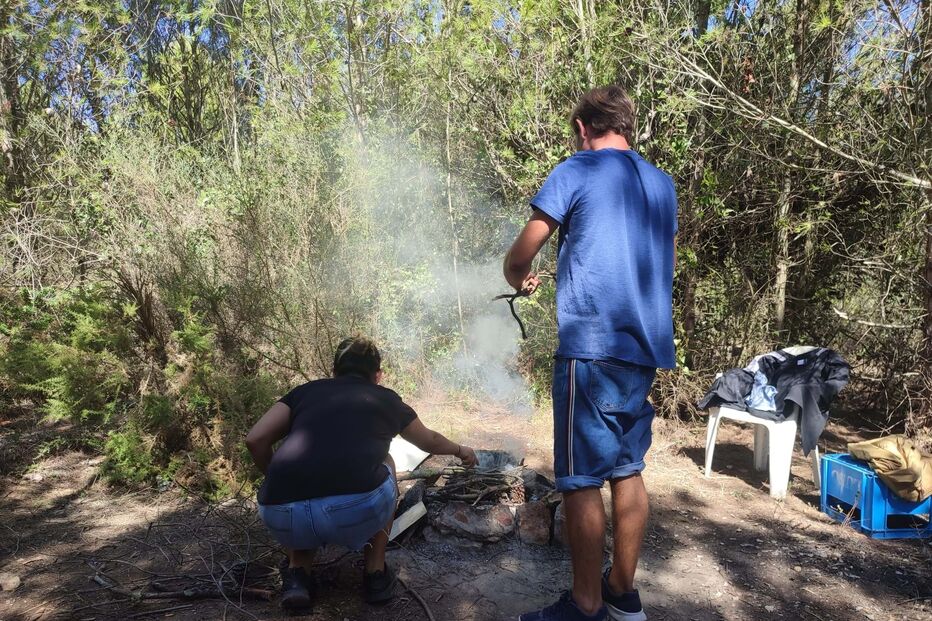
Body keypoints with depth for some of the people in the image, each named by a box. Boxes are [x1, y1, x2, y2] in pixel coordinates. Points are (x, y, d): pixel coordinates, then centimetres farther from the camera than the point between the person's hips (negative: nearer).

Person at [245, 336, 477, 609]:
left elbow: (255, 440, 14)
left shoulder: (305, 391, 25)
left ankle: (297, 573, 18)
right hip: (358, 512, -2)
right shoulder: (387, 399, 24)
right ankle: (376, 574, 27)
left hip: (285, 517, 2)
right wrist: (460, 450, 63)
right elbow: (430, 441, 42)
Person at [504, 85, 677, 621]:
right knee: (628, 470, 14)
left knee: (582, 479, 1)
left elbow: (520, 258, -3)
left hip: (592, 347, -7)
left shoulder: (576, 172, -3)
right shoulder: (663, 183, 17)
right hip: (647, 347, 8)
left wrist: (520, 282, 17)